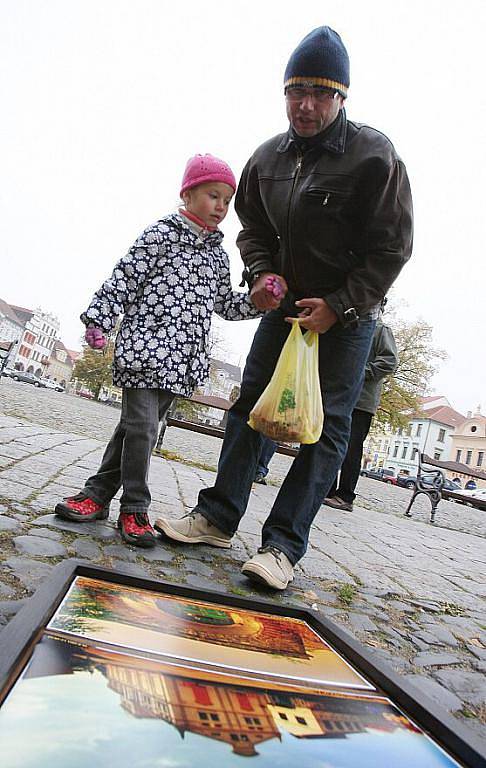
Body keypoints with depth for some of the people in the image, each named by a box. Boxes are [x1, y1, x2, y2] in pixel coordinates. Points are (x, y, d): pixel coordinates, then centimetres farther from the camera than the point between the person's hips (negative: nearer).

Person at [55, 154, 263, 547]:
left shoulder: (219, 255, 18)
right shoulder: (162, 234, -1)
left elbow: (227, 304, 22)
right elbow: (125, 279, -4)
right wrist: (98, 320, -8)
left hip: (183, 358, 6)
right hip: (145, 345, -6)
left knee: (137, 426, 9)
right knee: (142, 424, -10)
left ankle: (99, 492, 20)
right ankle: (134, 509, 3)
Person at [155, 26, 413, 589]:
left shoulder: (374, 156, -13)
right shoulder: (268, 156, 3)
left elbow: (391, 247, -12)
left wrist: (337, 306, -18)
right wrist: (262, 273, -4)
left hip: (346, 315, -5)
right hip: (285, 304, 5)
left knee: (325, 427, -8)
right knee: (248, 405, 3)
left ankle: (283, 544, 0)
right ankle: (218, 516, 14)